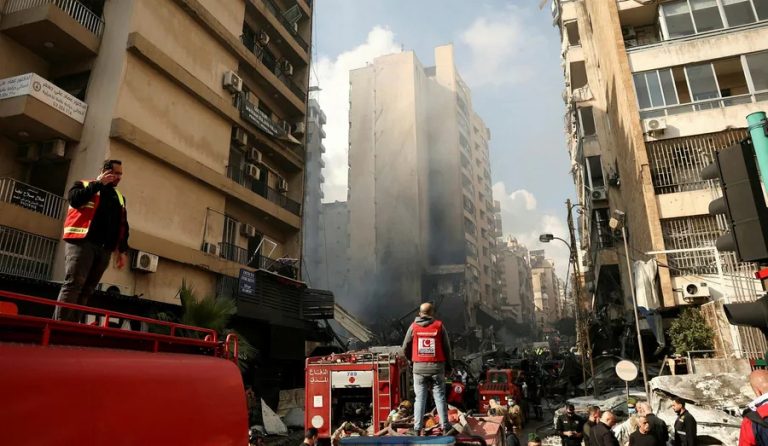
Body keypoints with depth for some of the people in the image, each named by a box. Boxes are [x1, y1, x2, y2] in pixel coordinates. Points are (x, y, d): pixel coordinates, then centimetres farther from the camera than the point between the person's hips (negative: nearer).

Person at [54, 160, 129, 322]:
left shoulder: (120, 197, 23)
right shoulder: (84, 184, 10)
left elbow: (123, 226, 19)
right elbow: (75, 199, -12)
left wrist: (122, 251, 10)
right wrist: (97, 183, -4)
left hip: (104, 249, 5)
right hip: (82, 243, -5)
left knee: (86, 290, 1)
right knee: (73, 284, -14)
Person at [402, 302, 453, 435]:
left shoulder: (413, 326, -1)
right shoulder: (439, 326, -3)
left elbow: (406, 347, 3)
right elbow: (447, 348, 1)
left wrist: (412, 359, 22)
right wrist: (448, 366, 13)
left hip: (419, 367, 1)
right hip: (437, 366, 0)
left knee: (420, 398, 8)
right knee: (440, 397, 9)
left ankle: (417, 428, 9)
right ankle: (445, 426, 12)